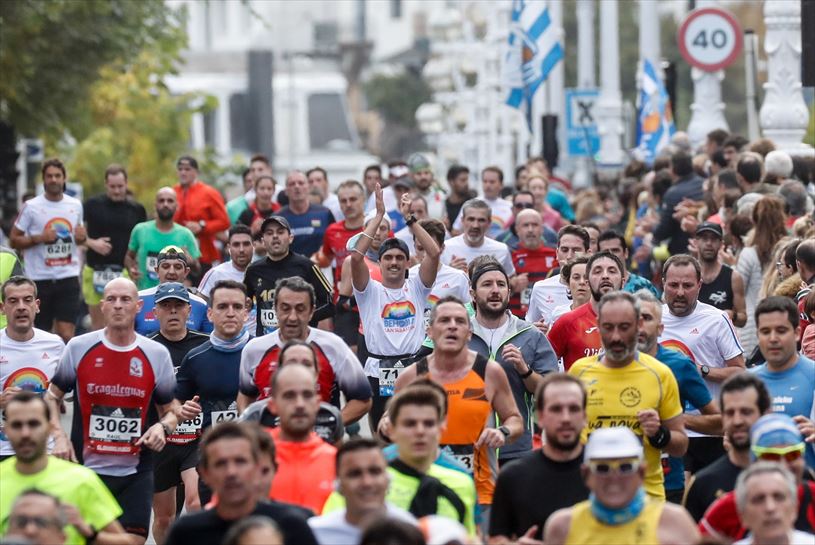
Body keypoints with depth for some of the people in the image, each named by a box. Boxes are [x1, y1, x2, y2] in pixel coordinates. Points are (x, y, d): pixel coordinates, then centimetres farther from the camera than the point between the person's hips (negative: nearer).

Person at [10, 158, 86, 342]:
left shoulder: (76, 205, 8)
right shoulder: (31, 207, -4)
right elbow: (14, 240, -1)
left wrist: (82, 237, -1)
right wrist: (39, 238, -16)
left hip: (68, 278, 2)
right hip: (40, 279, -2)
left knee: (66, 336, -9)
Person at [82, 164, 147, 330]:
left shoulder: (136, 210, 7)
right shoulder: (92, 205, 2)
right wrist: (91, 243, -13)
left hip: (124, 272, 0)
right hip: (95, 271, 0)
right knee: (98, 322, 9)